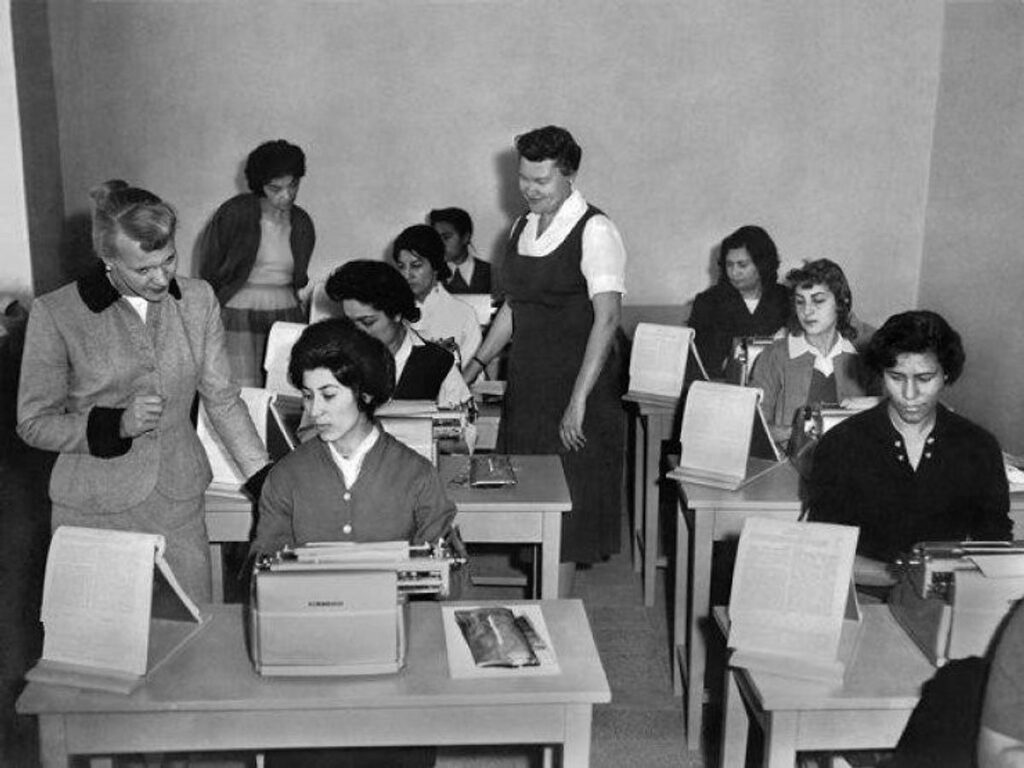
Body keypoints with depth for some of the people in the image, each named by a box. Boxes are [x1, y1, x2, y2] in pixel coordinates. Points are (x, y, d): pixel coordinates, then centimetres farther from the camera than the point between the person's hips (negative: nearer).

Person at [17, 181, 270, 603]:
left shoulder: (198, 300, 1)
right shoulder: (55, 314, -9)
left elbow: (222, 398, 7)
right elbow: (34, 424, -4)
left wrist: (267, 483, 1)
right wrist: (117, 424, -19)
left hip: (180, 503, 3)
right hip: (95, 511, -2)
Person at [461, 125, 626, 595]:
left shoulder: (594, 231, -11)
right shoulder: (521, 228, 12)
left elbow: (607, 316, -19)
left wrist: (578, 401, -24)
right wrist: (475, 365, 14)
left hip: (575, 389, -7)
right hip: (526, 388, 7)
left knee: (565, 511, -2)